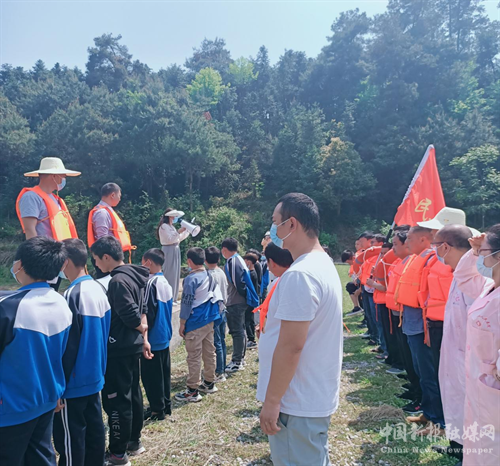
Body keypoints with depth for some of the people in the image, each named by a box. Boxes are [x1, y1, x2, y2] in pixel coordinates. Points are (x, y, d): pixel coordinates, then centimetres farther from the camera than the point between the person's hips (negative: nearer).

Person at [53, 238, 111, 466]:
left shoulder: (73, 295, -21)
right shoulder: (100, 289, 3)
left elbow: (67, 346, -19)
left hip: (74, 381, -8)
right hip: (94, 376, 8)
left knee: (70, 437, 6)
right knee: (94, 428, 17)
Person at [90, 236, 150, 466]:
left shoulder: (118, 281, -22)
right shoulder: (133, 275, 8)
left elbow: (131, 316, -23)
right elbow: (141, 310, 11)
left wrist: (141, 328, -5)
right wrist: (144, 335, 9)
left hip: (119, 349, -9)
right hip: (132, 346, 9)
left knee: (116, 399, 4)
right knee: (132, 394, 18)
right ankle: (134, 441, 33)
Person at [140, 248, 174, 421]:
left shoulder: (151, 283, -19)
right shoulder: (166, 282, 7)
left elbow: (147, 313, -19)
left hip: (153, 338, -8)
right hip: (164, 337, 8)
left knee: (151, 375, 4)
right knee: (163, 373, 17)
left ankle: (157, 410, 13)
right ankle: (166, 405, 27)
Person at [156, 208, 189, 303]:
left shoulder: (171, 226, 18)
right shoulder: (164, 226, -10)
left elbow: (178, 239, 20)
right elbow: (170, 239, -19)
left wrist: (187, 230, 16)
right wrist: (179, 231, -21)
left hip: (175, 251, 9)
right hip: (169, 251, -9)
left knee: (175, 274, 9)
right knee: (169, 274, -7)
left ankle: (173, 297, 16)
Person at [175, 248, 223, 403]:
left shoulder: (191, 279, -15)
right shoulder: (210, 276, 7)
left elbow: (186, 303, -14)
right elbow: (217, 297, 11)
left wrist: (182, 323, -7)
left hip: (195, 323, -8)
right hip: (209, 320, 8)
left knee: (194, 357, -1)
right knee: (209, 352, 16)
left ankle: (193, 391, 6)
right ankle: (209, 383, 29)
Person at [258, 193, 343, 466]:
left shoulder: (299, 275, -24)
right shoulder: (323, 264, 7)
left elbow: (290, 346, -25)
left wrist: (271, 401, -17)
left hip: (297, 403, -9)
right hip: (317, 395, 9)